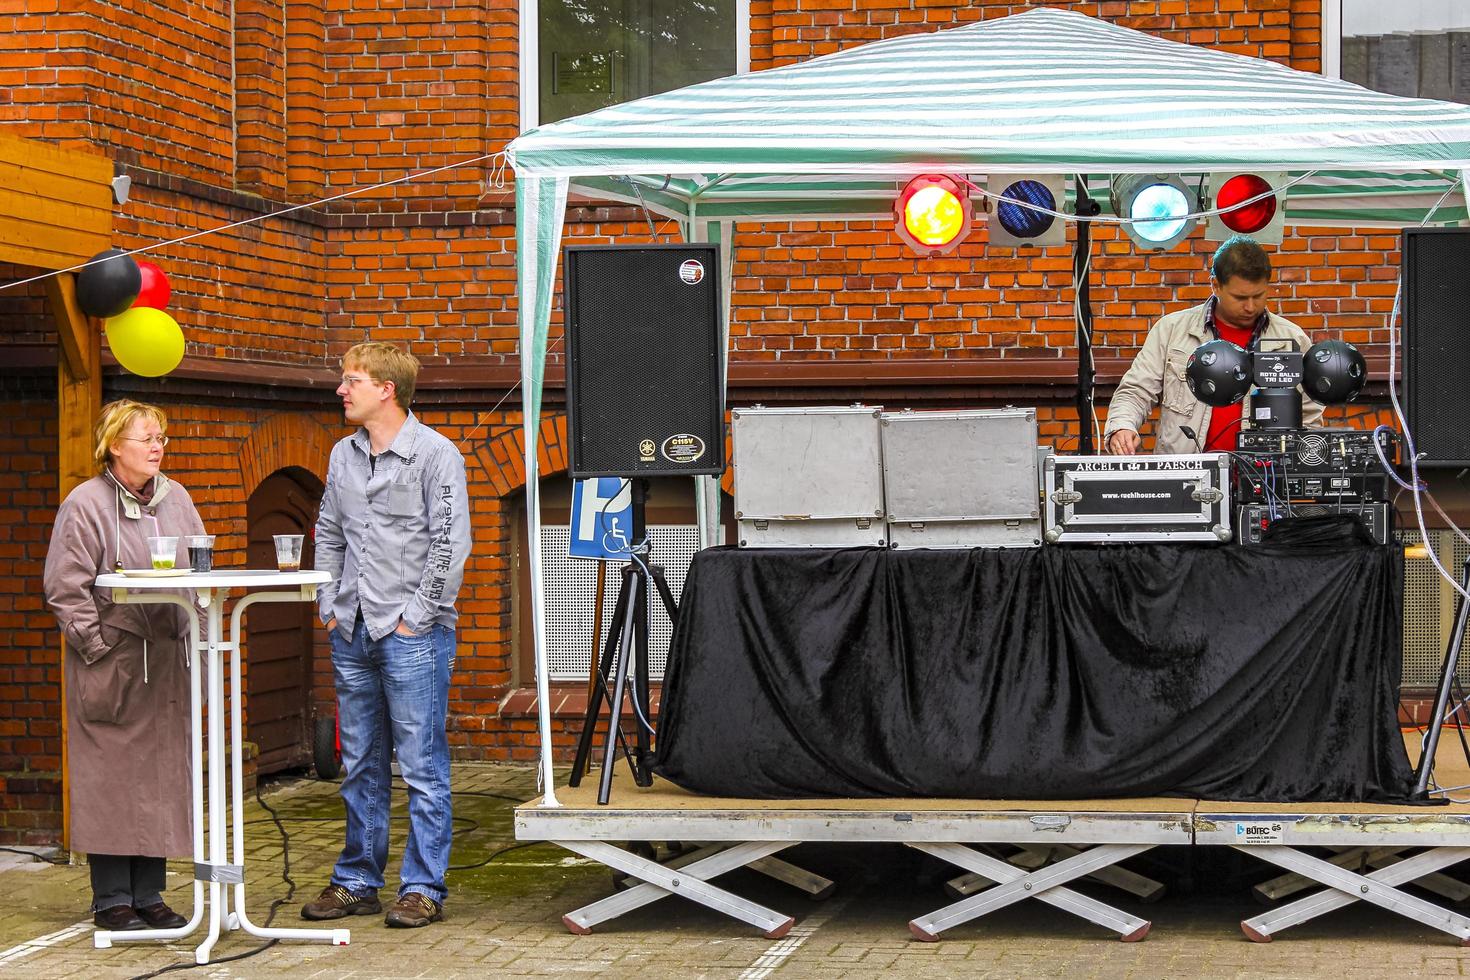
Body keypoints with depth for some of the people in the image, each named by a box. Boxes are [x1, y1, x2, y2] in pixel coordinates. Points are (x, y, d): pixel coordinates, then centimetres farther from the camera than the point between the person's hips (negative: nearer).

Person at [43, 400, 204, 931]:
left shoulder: (175, 499, 11)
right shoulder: (86, 504, -7)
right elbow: (65, 588, -9)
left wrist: (192, 634, 6)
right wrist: (98, 647, -12)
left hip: (167, 659, 6)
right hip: (111, 664, -6)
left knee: (164, 776, 8)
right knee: (112, 778, -2)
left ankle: (148, 895, 17)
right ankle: (111, 900, 7)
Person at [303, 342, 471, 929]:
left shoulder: (435, 455, -7)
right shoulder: (343, 456, 13)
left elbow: (451, 542, -11)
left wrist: (417, 617, -13)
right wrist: (329, 606, 9)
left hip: (412, 637, -7)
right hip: (352, 636, 7)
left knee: (423, 768, -2)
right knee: (361, 767, 13)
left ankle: (423, 889, 4)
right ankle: (357, 884, 21)